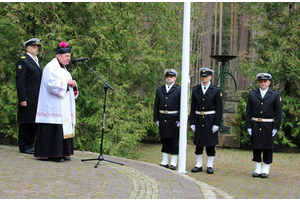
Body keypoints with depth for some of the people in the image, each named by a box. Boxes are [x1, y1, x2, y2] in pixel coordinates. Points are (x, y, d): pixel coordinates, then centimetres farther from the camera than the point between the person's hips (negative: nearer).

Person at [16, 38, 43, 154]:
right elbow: (20, 82, -12)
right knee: (25, 122, -2)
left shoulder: (37, 62, 20)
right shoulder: (23, 62, -7)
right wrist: (23, 99, -18)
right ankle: (23, 146, 5)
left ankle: (30, 144, 17)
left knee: (34, 122, 9)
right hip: (28, 99, -8)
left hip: (37, 99, 8)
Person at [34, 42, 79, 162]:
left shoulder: (62, 68, 20)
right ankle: (52, 154, -7)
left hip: (64, 107, 10)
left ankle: (62, 153, 10)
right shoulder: (51, 67, -10)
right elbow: (51, 83, -22)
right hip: (53, 106, -10)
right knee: (54, 129, -10)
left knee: (63, 128, 7)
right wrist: (67, 82, -15)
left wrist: (73, 84, 1)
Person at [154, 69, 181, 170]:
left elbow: (181, 106, -4)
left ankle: (173, 163, 7)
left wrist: (179, 120, -10)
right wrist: (156, 119, 6)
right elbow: (156, 105, 12)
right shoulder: (159, 90, 12)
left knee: (174, 142, 1)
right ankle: (164, 162, 16)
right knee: (164, 141, 10)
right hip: (162, 119, 4)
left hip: (173, 119, -4)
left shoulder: (179, 90, 0)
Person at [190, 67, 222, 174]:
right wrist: (192, 122, 2)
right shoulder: (195, 90, 6)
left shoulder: (216, 90, -2)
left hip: (210, 120, -2)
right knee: (198, 144, 7)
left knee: (210, 144, 3)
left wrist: (216, 124, -9)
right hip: (199, 120, 3)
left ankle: (210, 166, 12)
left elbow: (219, 108, -3)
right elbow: (193, 108, 8)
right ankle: (199, 165, 16)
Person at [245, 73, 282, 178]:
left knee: (268, 149, 3)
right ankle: (257, 170, 16)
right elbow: (248, 112, 6)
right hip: (255, 126, 2)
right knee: (256, 148, 7)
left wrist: (276, 128, -6)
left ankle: (265, 170, 12)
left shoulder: (275, 95, 1)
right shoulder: (252, 94, 6)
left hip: (268, 126, -2)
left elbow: (278, 113, 0)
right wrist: (248, 126, 0)